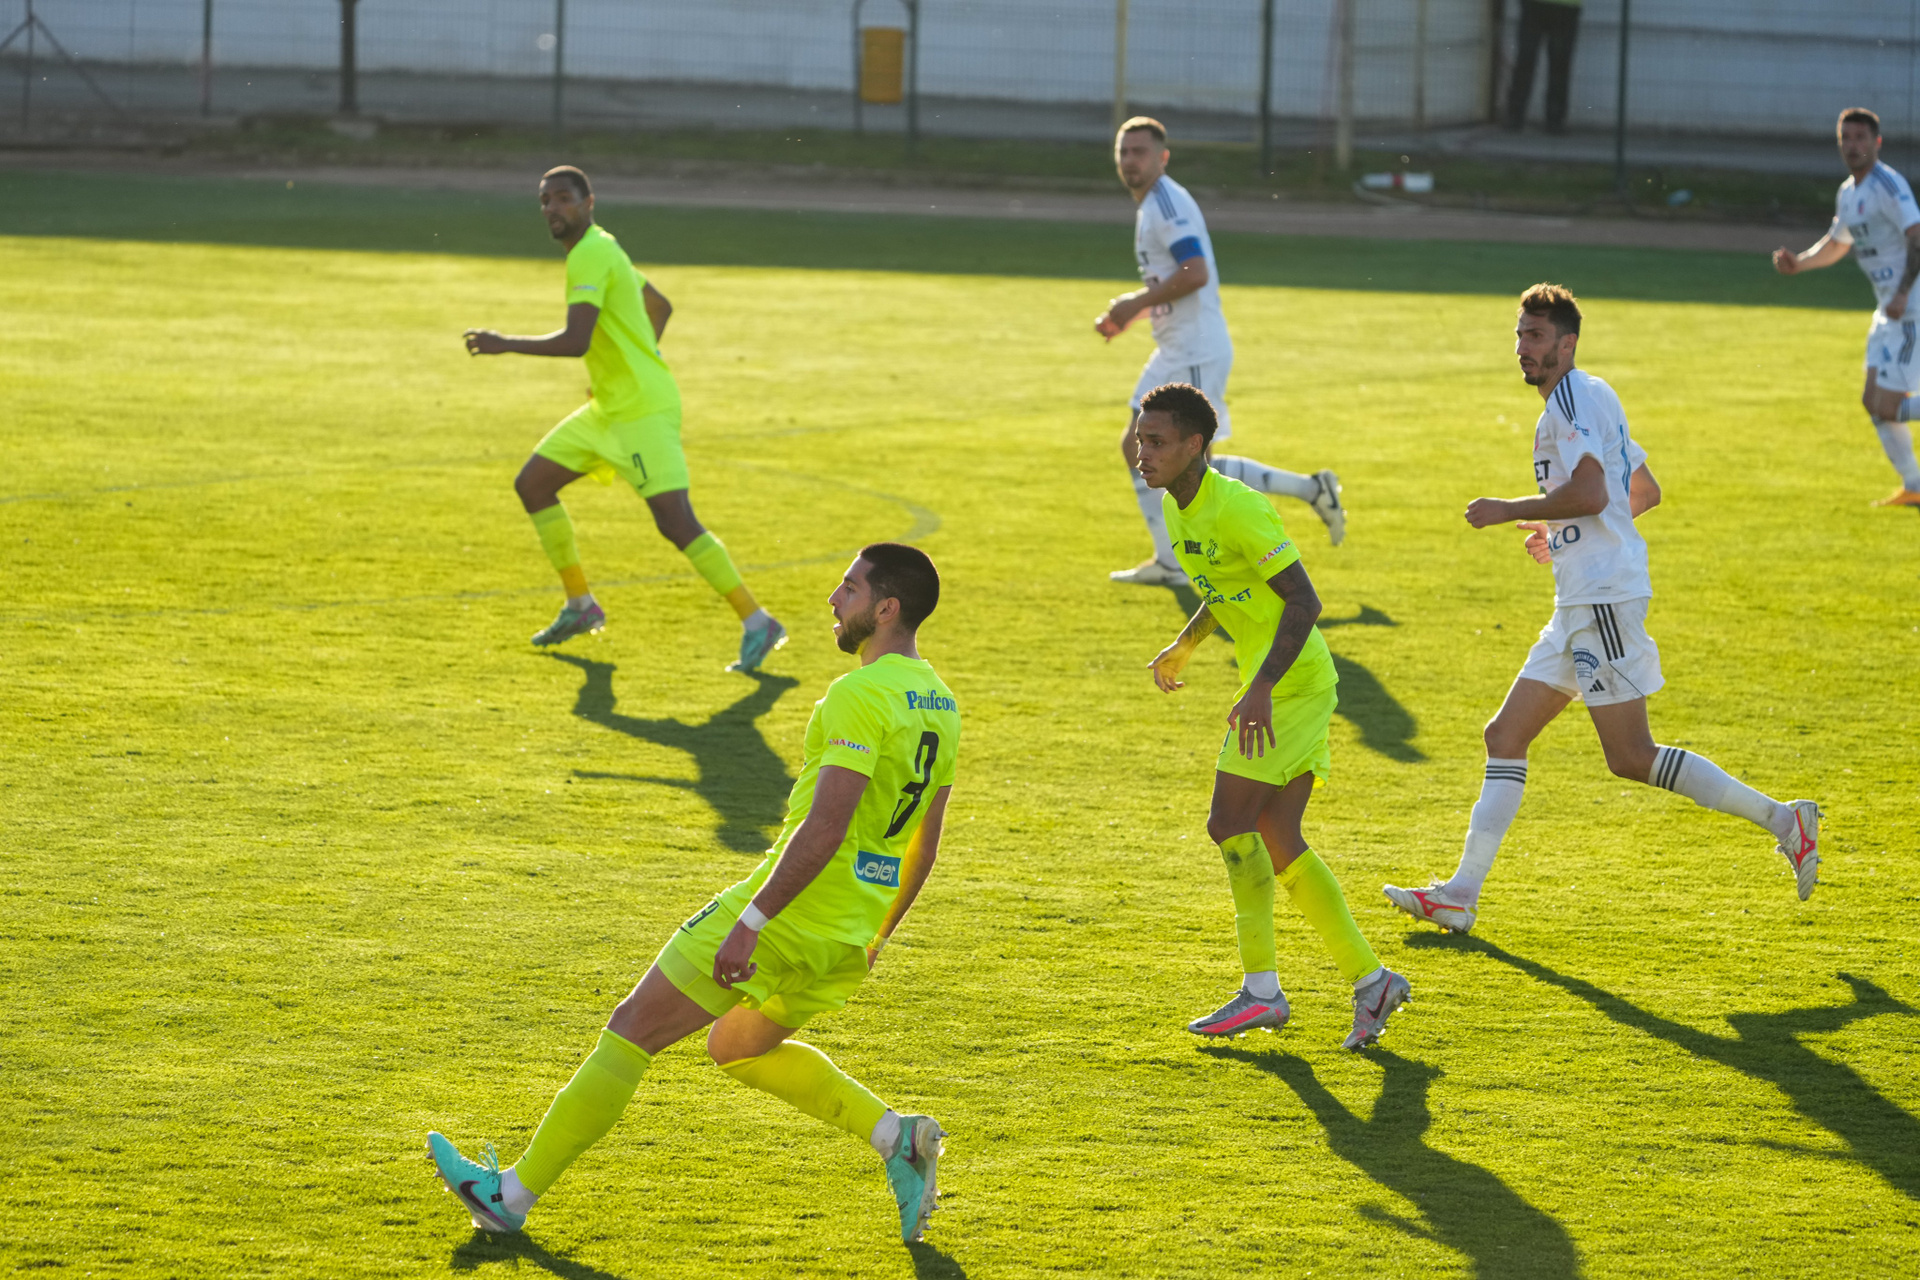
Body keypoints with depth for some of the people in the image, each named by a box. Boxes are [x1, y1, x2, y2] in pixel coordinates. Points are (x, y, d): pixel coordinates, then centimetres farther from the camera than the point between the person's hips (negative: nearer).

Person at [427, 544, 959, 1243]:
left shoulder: (860, 695, -19)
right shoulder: (939, 705, 10)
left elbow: (824, 828, -27)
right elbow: (925, 845, 18)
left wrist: (749, 924, -26)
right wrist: (876, 940, 27)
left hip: (787, 918, -8)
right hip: (846, 942, 8)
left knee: (632, 1029, 3)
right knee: (736, 1047, 28)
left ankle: (512, 1193, 9)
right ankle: (896, 1136, 10)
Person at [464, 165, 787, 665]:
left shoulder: (591, 255, -17)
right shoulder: (601, 249, 14)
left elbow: (575, 341, -28)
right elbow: (660, 306, 26)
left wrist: (504, 344, -21)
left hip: (642, 412, -11)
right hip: (607, 408, 11)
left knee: (676, 522, -17)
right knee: (532, 483, 12)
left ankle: (756, 623, -13)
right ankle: (580, 605, 22)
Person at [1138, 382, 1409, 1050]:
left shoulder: (1235, 508, -20)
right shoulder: (1177, 508, 9)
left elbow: (1303, 601, -23)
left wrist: (1261, 689, -29)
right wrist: (1183, 646, 30)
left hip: (1290, 684, -10)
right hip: (1280, 686, 10)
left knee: (1231, 825, -9)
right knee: (1278, 845, 7)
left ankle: (1261, 990, -3)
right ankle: (1369, 980, 11)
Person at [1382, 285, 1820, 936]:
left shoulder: (1572, 398, -11)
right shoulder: (1592, 398, 20)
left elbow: (1590, 493, -24)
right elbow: (1645, 492, 26)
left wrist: (1507, 511, -14)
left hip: (1604, 600, -10)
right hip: (1582, 604, 10)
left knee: (1631, 756, -10)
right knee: (1505, 736, 8)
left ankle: (1780, 819, -5)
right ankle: (1461, 894, 7)